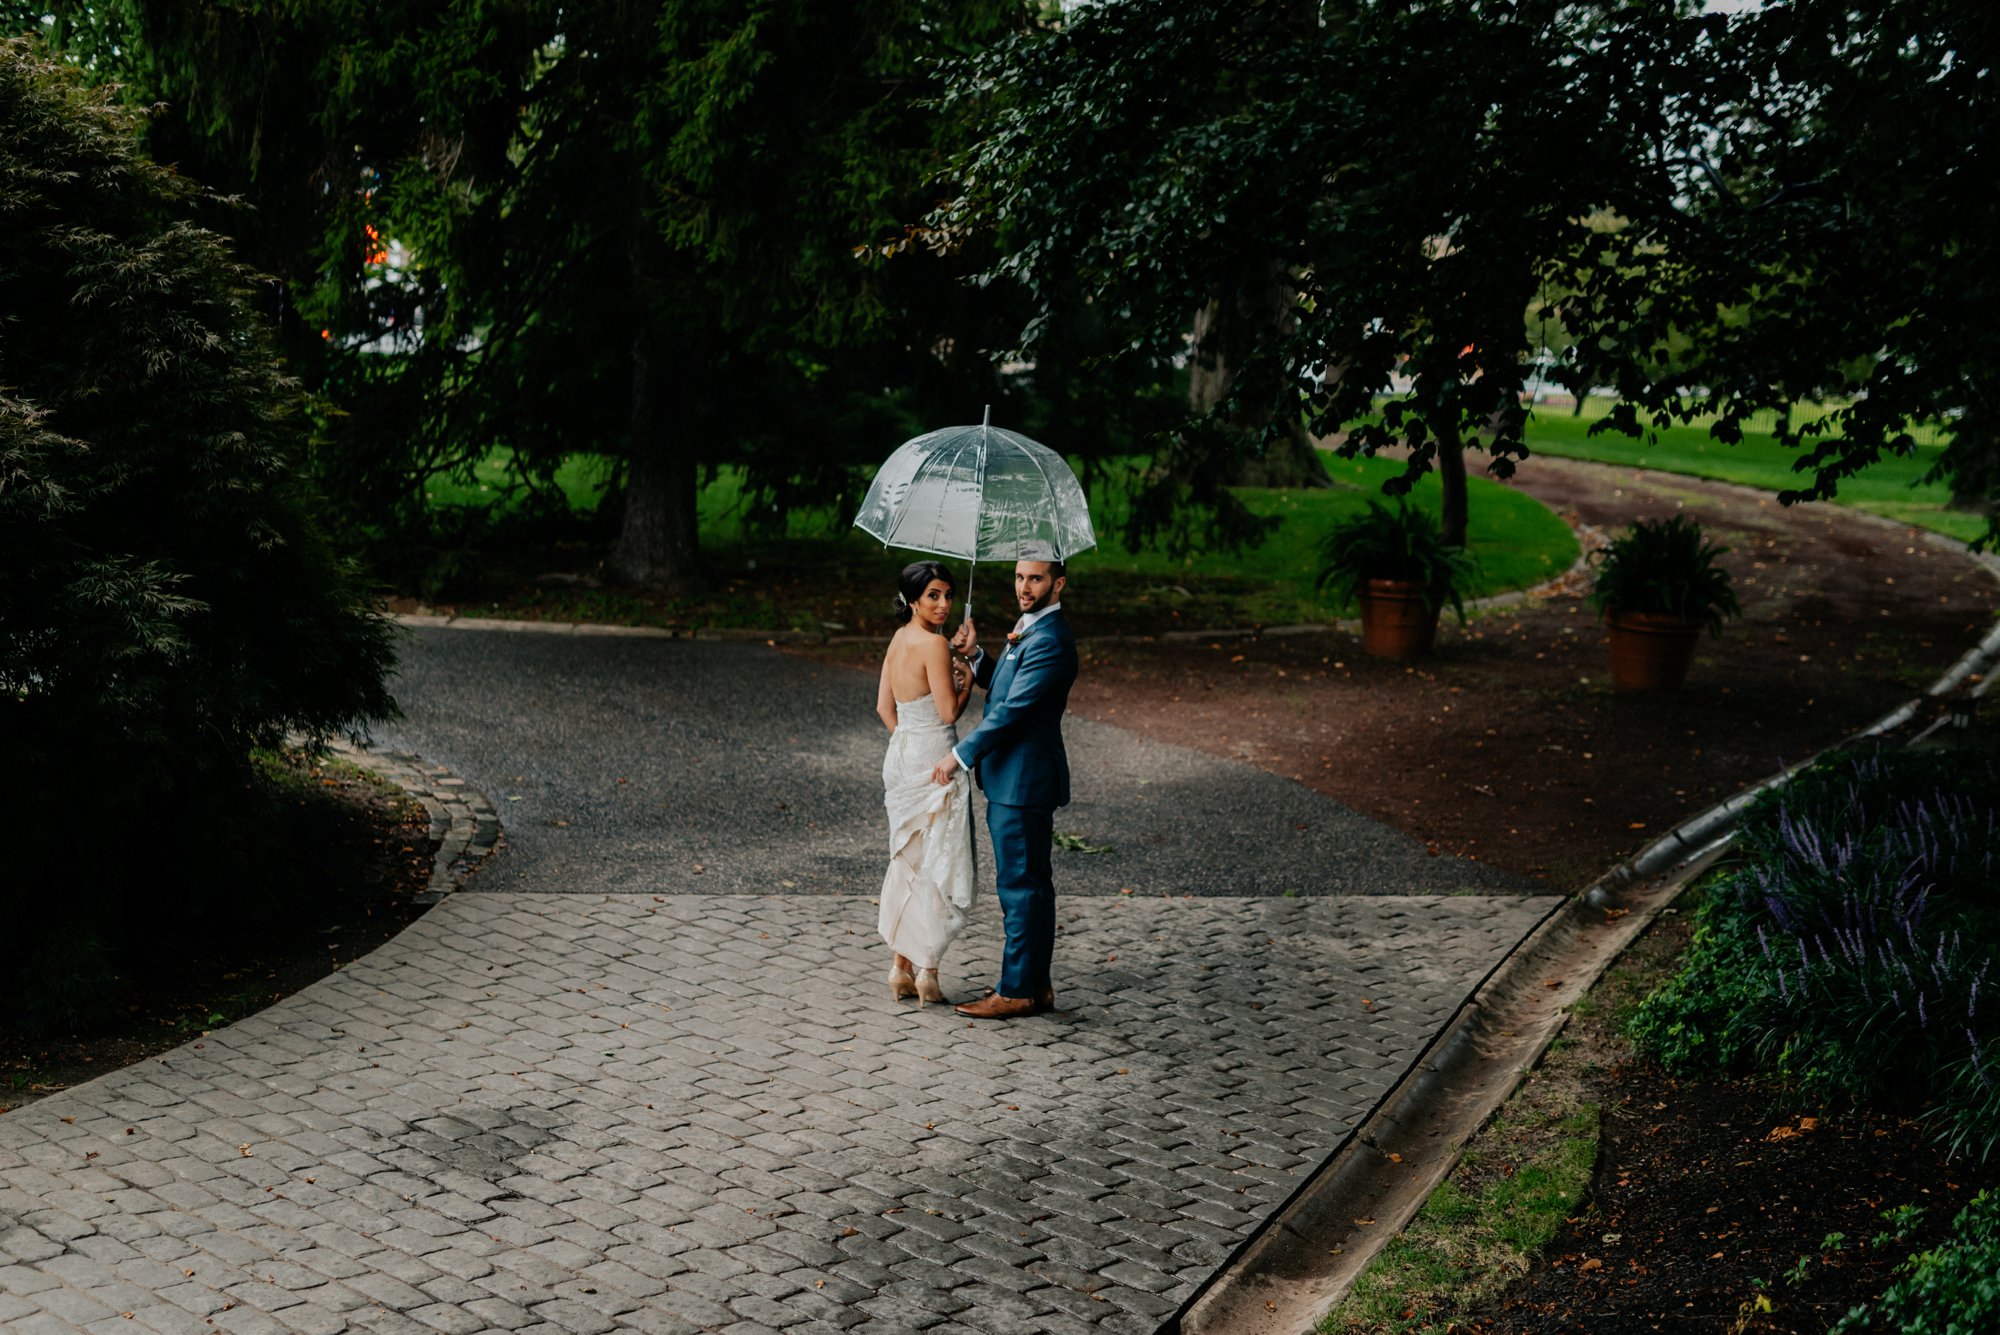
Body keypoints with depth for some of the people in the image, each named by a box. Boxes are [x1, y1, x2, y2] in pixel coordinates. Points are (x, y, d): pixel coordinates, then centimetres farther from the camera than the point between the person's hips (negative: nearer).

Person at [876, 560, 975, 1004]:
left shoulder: (899, 639, 9)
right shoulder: (935, 644, -17)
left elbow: (884, 706, 13)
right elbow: (949, 711, -17)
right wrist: (966, 679, 0)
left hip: (902, 755, 8)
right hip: (934, 762, -8)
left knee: (908, 863, 14)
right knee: (940, 866, 1)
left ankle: (901, 966, 18)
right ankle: (927, 970, 4)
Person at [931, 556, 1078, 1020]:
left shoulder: (1050, 642, -19)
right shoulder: (1029, 629, 14)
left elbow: (1012, 709, -22)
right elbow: (1001, 685, 24)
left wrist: (960, 756, -18)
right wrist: (975, 655, 5)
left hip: (1023, 782, -11)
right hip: (1012, 778, 11)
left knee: (1020, 885, -3)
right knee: (1031, 883, 15)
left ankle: (1018, 991, 4)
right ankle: (1036, 985, 23)